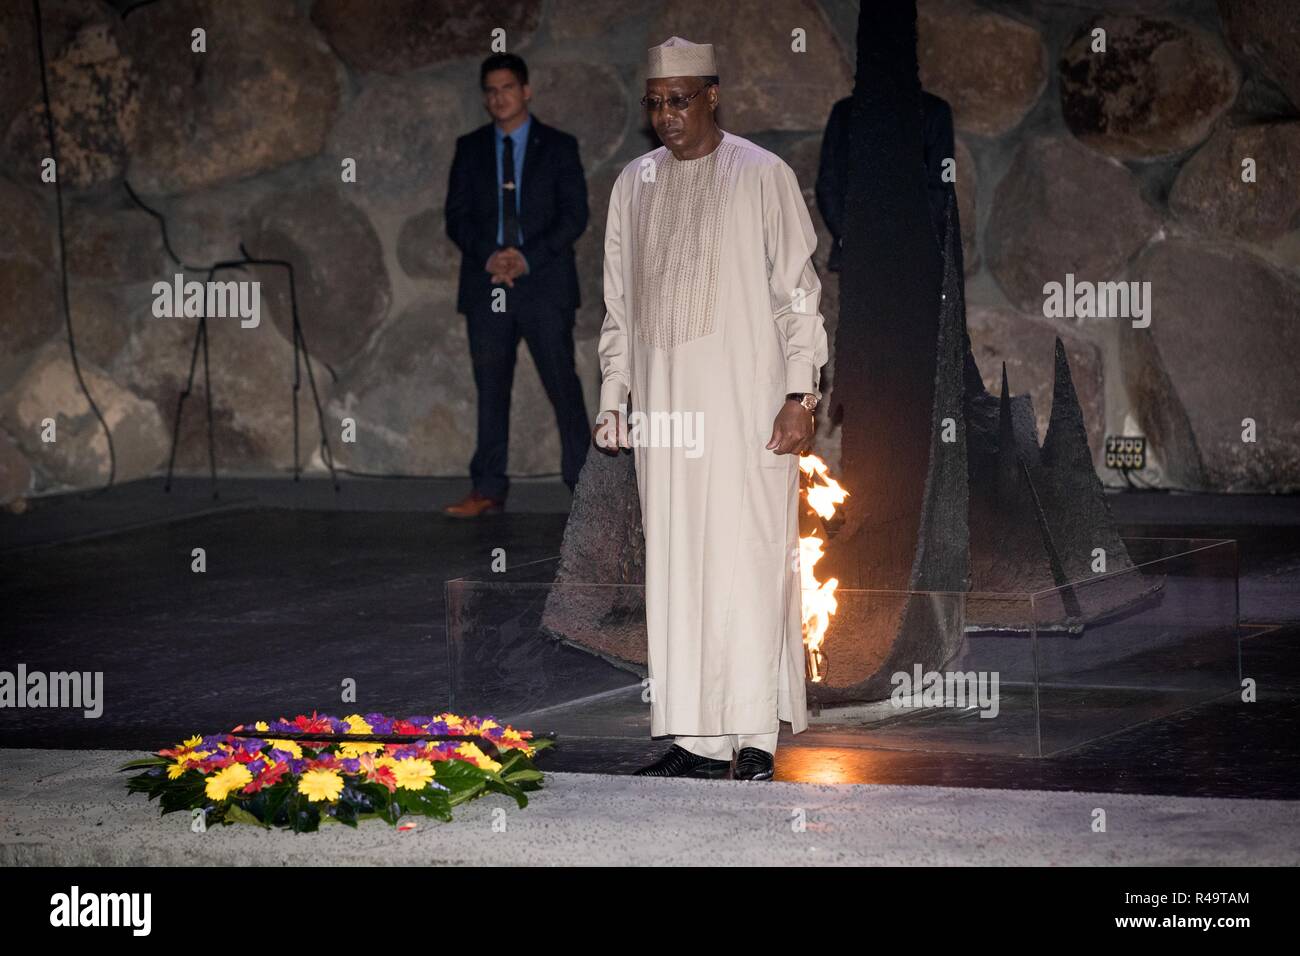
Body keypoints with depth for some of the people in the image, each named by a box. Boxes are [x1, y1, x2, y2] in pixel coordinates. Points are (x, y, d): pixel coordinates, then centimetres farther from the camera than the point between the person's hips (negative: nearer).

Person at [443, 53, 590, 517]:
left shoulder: (558, 147, 5)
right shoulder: (470, 149, 12)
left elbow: (574, 216, -1)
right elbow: (456, 216, 7)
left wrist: (528, 258, -14)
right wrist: (488, 256, -12)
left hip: (544, 284, -2)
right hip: (485, 284, 2)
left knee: (562, 383, -5)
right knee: (490, 388, 3)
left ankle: (584, 483, 0)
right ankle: (488, 490, 6)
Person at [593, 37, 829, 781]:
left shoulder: (763, 177, -2)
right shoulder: (635, 185, 12)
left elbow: (798, 291, -4)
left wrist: (799, 395, -10)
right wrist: (614, 400, 13)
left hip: (746, 402, -5)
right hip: (664, 405, 5)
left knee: (748, 562, -7)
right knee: (676, 568, 3)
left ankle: (757, 735, -4)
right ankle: (697, 738, 7)